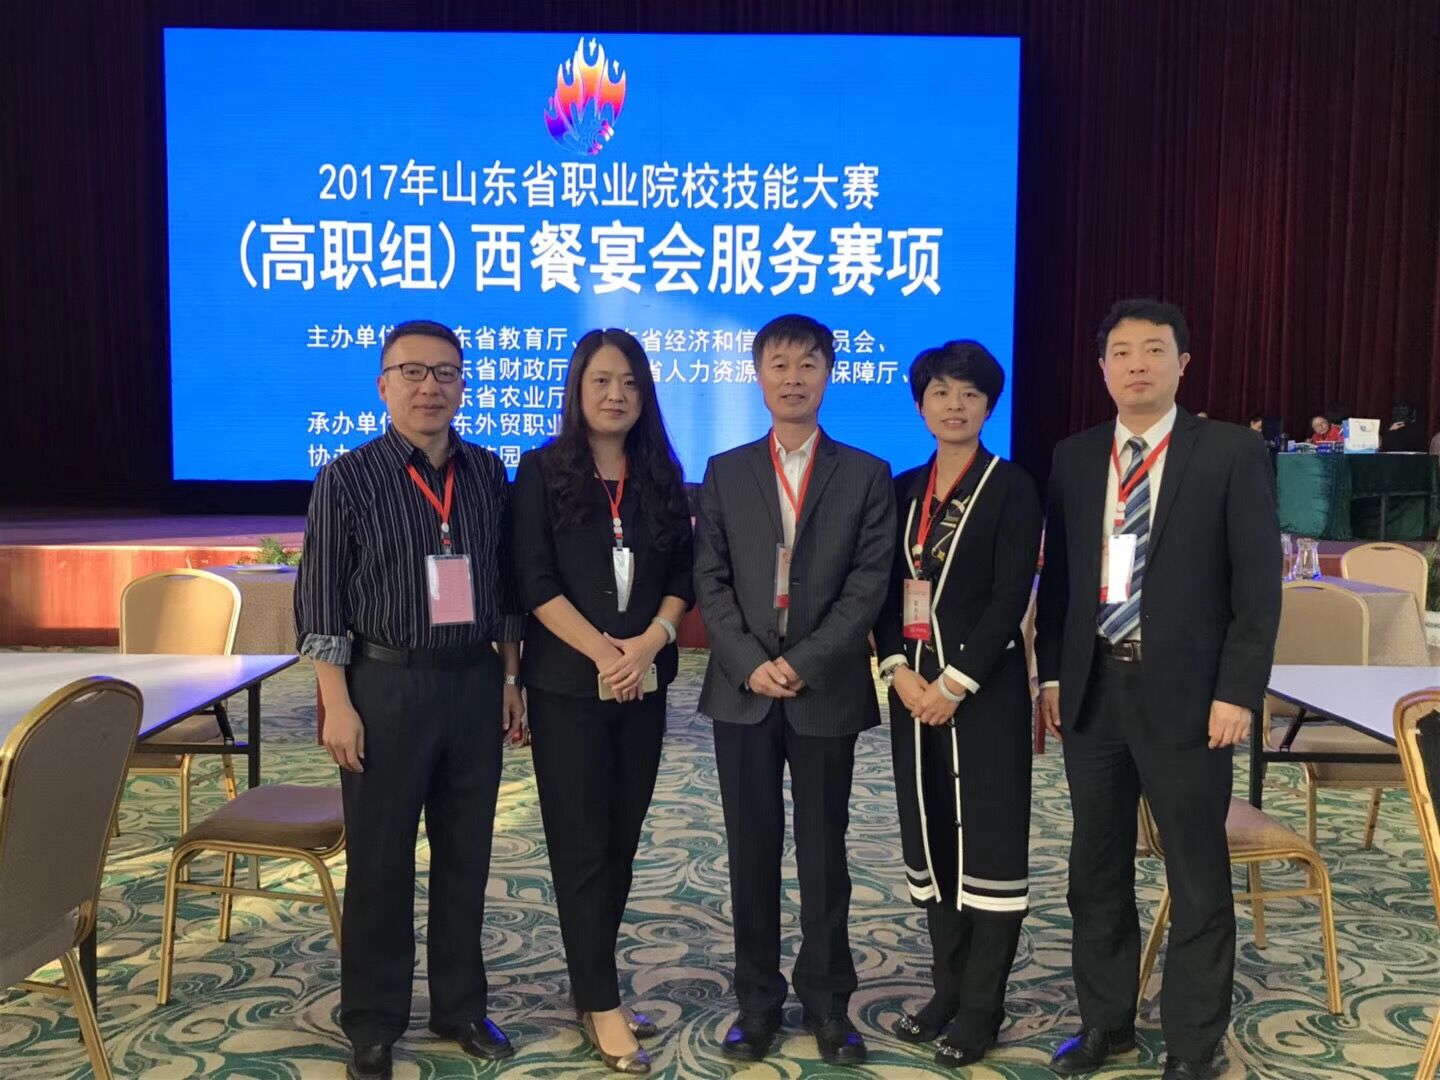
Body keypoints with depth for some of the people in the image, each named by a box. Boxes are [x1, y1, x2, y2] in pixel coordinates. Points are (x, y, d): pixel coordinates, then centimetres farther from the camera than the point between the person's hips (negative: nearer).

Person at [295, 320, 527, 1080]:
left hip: (474, 682, 4)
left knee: (466, 854, 13)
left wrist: (511, 675, 9)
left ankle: (460, 1006, 29)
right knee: (379, 861, 7)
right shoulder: (347, 478, -6)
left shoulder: (488, 474, 5)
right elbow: (321, 600, -6)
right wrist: (337, 703, -10)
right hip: (387, 685, -3)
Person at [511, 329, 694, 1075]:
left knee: (622, 839, 9)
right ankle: (602, 1004, 9)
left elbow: (683, 574, 5)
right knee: (582, 843, 0)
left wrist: (648, 643, -11)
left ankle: (589, 985, 23)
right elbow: (535, 580, -9)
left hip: (645, 683, 4)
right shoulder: (542, 470, -2)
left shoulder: (663, 475, 8)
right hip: (568, 683, -4)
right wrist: (603, 652, -15)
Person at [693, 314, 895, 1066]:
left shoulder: (865, 475, 3)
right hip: (742, 689, 1)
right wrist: (751, 664, -11)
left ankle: (827, 999, 21)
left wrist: (803, 663, -13)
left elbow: (869, 586, -4)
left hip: (827, 690, -1)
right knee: (752, 851, 7)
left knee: (824, 851, 8)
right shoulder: (725, 471, 8)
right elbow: (711, 582, 2)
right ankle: (757, 999, 19)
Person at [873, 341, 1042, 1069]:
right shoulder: (904, 489, 10)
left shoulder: (1011, 488, -5)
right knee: (929, 835, 11)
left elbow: (1010, 599, -12)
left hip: (984, 688, -5)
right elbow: (886, 590, 7)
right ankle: (948, 985, 25)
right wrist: (899, 672, -7)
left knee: (988, 838, 2)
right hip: (913, 685, 5)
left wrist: (955, 684, -16)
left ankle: (982, 1005, 13)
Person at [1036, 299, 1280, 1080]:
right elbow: (1057, 575, 11)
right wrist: (1052, 672, 5)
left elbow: (1258, 585, -7)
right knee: (1097, 868, 14)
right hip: (1093, 687, 4)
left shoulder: (1231, 452, -4)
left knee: (1197, 877, 7)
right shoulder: (1074, 457, 8)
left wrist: (1237, 692, -12)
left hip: (1185, 692, -4)